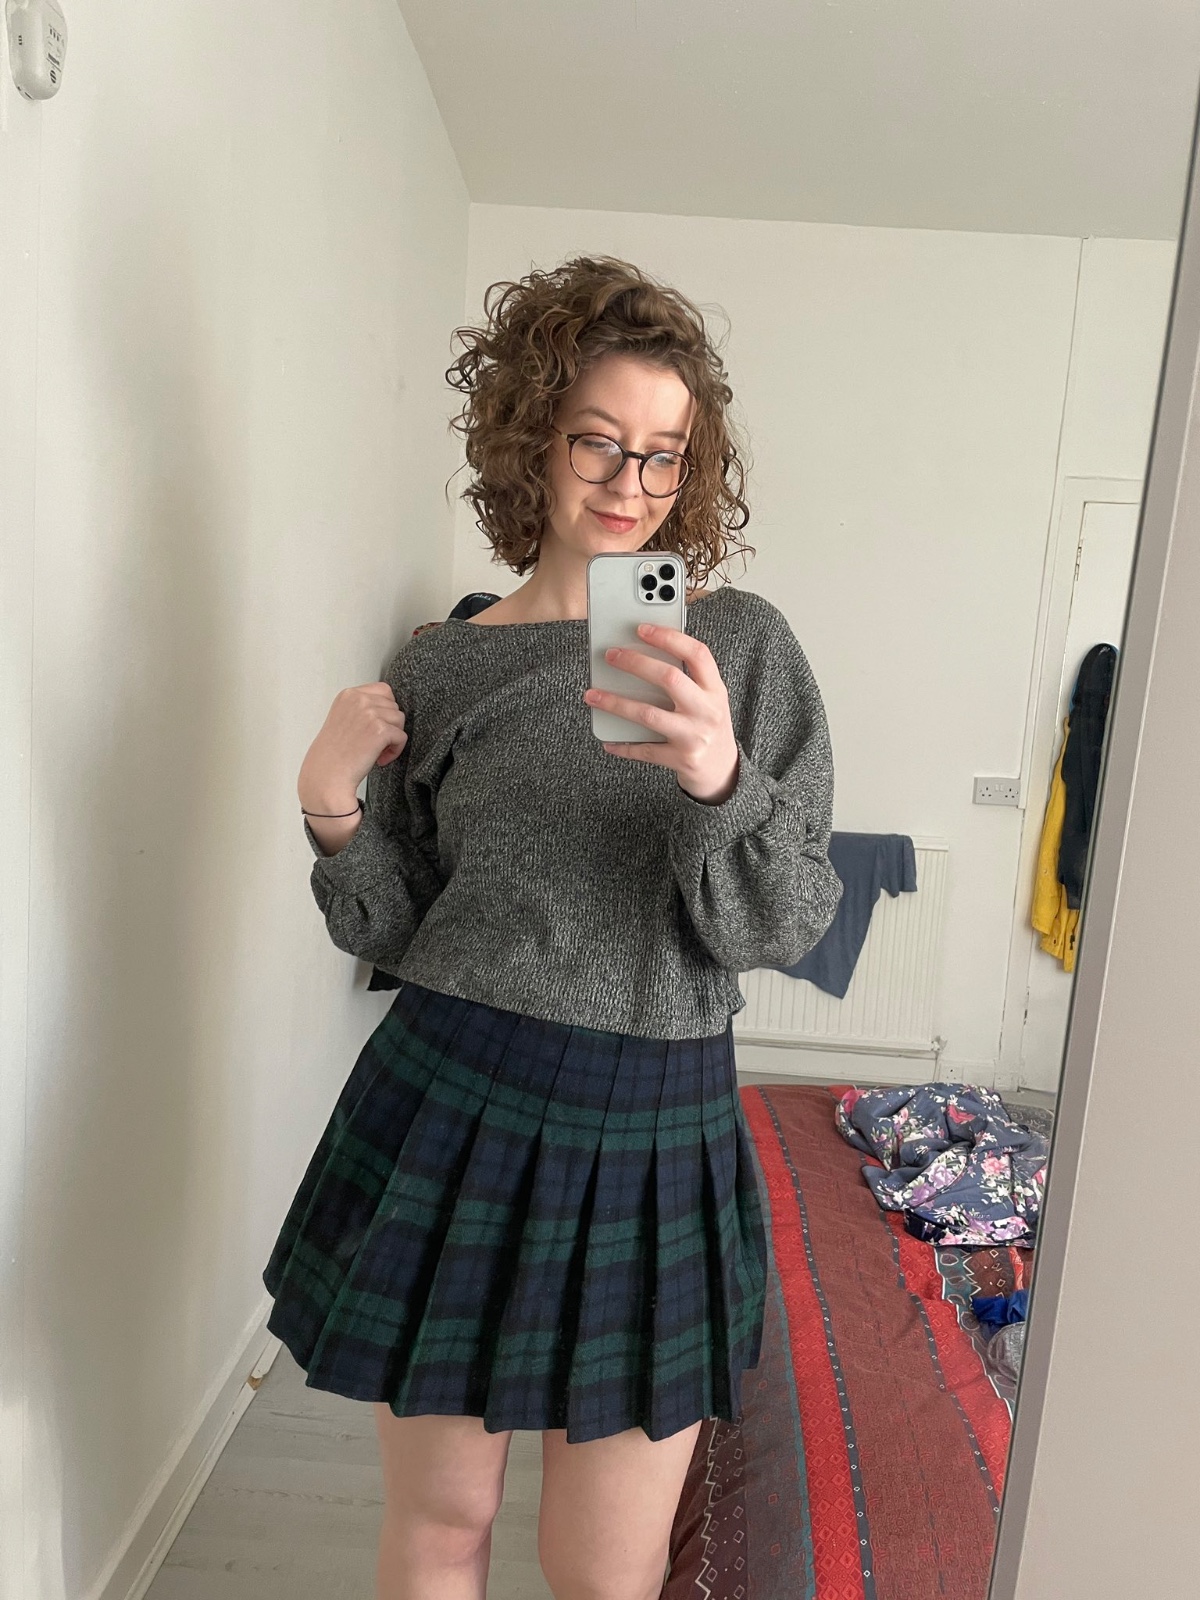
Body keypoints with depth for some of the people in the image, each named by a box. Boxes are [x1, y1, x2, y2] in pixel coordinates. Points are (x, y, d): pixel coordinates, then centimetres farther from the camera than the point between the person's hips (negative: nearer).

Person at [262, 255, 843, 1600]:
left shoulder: (744, 645, -2)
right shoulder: (441, 667, 1)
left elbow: (784, 927, -7)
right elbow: (390, 929, 7)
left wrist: (719, 779, -26)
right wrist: (333, 813, -12)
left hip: (653, 1131, 0)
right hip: (450, 1102, 1)